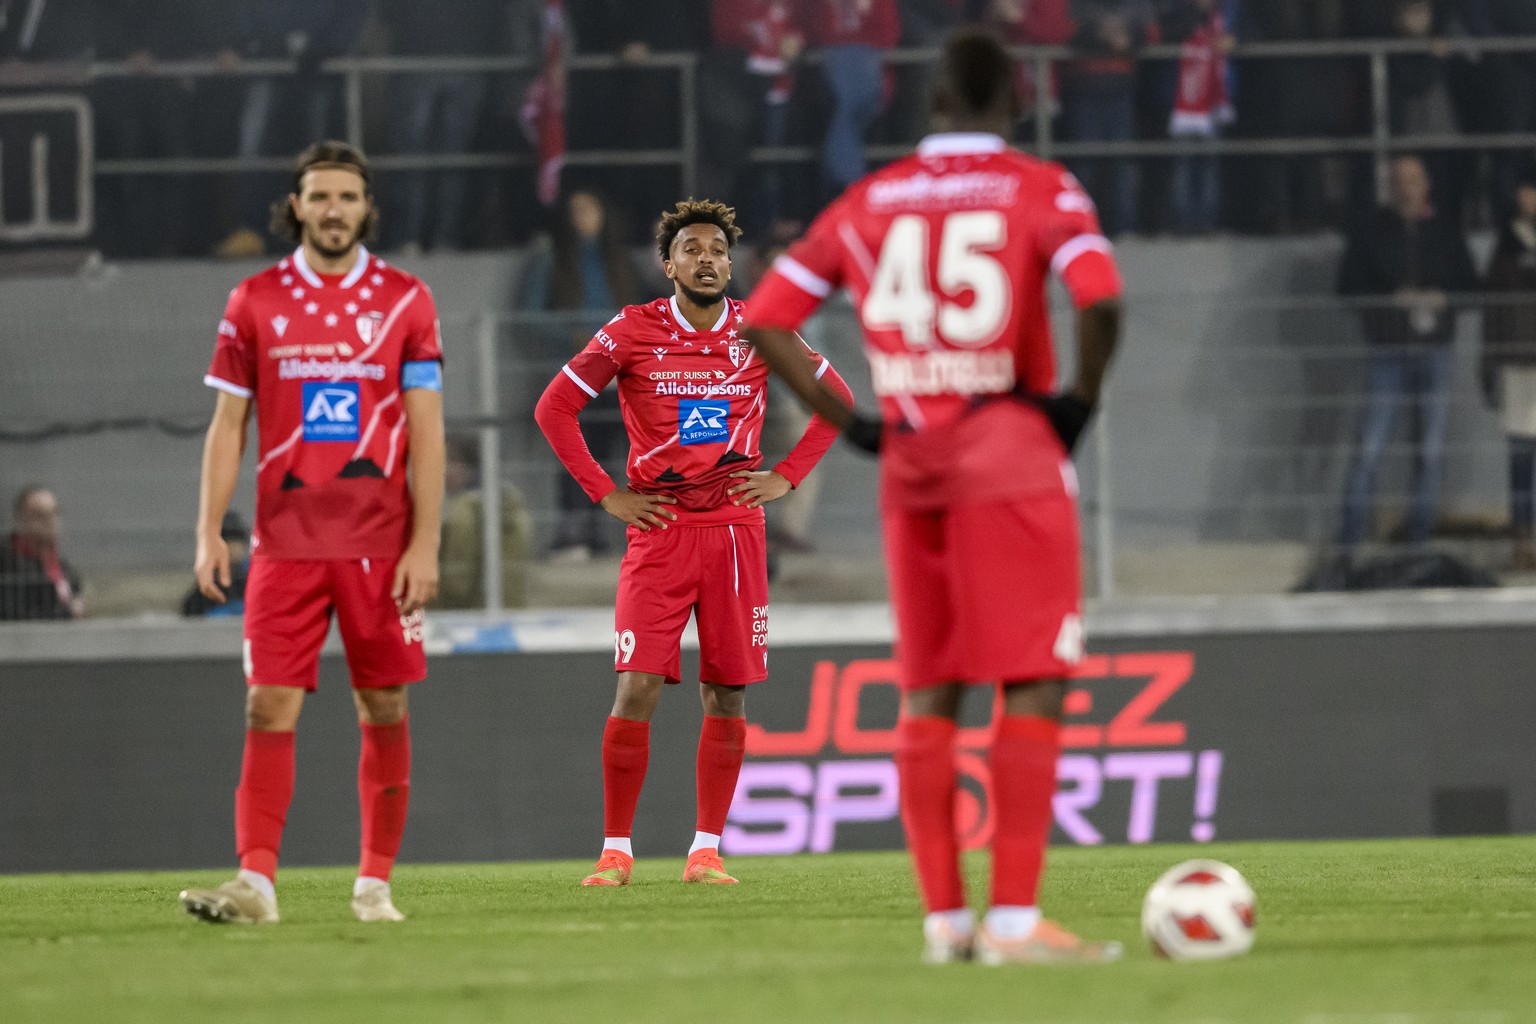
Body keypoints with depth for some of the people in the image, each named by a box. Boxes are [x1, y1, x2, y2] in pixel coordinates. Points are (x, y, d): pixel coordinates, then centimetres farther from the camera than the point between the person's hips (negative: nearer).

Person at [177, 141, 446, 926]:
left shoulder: (404, 301, 4)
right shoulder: (255, 302, 6)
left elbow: (426, 432, 2)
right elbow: (228, 425, 7)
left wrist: (425, 544, -6)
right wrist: (208, 531, -2)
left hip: (381, 542, 0)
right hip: (286, 540, 0)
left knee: (383, 708, 3)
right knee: (269, 707, -8)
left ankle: (375, 882, 11)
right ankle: (256, 880, -13)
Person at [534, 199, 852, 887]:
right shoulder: (632, 333, -2)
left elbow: (835, 396, 14)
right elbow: (554, 409, 2)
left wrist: (787, 475, 5)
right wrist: (605, 494, -3)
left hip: (735, 529, 2)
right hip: (658, 530, -2)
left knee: (727, 695, 2)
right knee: (636, 690, -9)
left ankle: (707, 850, 10)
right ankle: (616, 850, -1)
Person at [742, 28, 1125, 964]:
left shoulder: (867, 204, 10)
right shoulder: (1042, 192, -3)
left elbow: (764, 322, 8)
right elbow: (1101, 300, -20)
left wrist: (849, 422, 9)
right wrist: (1079, 398, -6)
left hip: (908, 464, 5)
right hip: (1010, 450, -5)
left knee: (928, 693, 11)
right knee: (1035, 686, -3)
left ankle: (945, 918, 11)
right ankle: (1015, 919, -11)